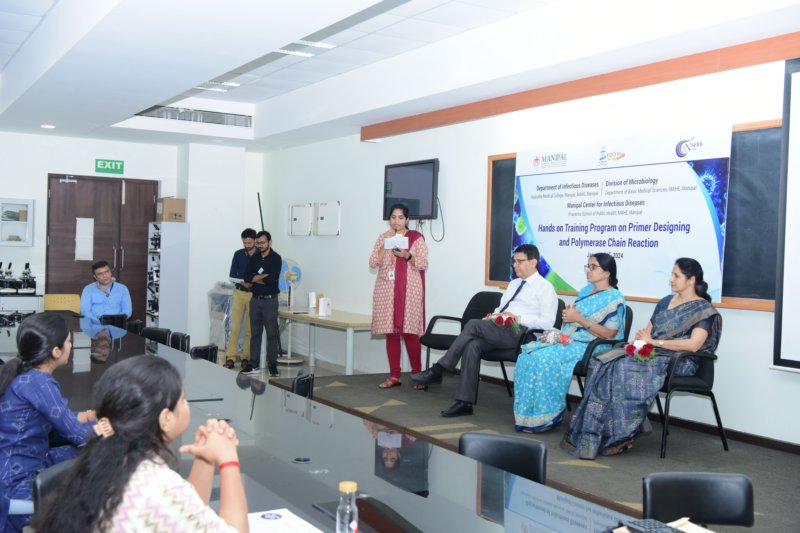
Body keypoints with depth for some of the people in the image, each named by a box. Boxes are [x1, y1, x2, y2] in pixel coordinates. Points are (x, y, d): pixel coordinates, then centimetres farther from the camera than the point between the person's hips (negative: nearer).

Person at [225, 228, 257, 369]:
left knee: (250, 329, 3)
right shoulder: (238, 254, 5)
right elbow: (232, 275, 3)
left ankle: (246, 357, 10)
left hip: (254, 295, -1)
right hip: (239, 293, 1)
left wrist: (253, 282, -20)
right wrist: (244, 282, -17)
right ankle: (230, 358, -1)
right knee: (235, 327, -2)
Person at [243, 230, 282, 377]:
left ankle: (273, 365, 4)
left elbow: (272, 279, -19)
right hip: (255, 299, 5)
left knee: (272, 334, -2)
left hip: (270, 300, -5)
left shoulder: (275, 258, -7)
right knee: (255, 333, 7)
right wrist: (263, 277, -11)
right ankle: (254, 364, 12)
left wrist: (256, 278, -6)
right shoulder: (254, 258, 9)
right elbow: (246, 277, -1)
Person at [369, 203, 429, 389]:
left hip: (409, 290, -3)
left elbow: (424, 264, -3)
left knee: (409, 332, -6)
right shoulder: (382, 237, 11)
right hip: (386, 290, 3)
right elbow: (373, 264, 4)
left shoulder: (416, 237, 2)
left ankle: (417, 374, 7)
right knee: (390, 332, 3)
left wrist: (407, 256, -19)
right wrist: (385, 244, -6)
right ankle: (394, 376, 9)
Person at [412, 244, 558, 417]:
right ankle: (464, 402, -26)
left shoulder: (545, 287, 2)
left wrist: (517, 318, -17)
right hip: (499, 330, 7)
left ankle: (438, 370, -19)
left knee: (473, 324, -26)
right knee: (472, 345, -25)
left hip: (518, 333, -7)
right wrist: (492, 316, 6)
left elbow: (547, 322, -9)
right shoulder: (514, 284, 27)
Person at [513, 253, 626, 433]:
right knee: (527, 355, -17)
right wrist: (566, 316, 1)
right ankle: (525, 412, -15)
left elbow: (609, 334, -12)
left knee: (545, 358, -30)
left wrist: (579, 318, -16)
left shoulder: (614, 298, -4)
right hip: (567, 339, 8)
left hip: (590, 346, -8)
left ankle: (547, 417, -20)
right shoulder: (585, 291, 20)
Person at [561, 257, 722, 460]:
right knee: (602, 364, -21)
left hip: (678, 361, -7)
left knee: (624, 369, -32)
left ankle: (621, 435, -23)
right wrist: (641, 337, -4)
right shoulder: (665, 301, 22)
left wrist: (654, 341, -13)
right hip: (651, 354, 7)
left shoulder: (703, 310, -1)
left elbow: (694, 344, -15)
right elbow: (648, 331, 22)